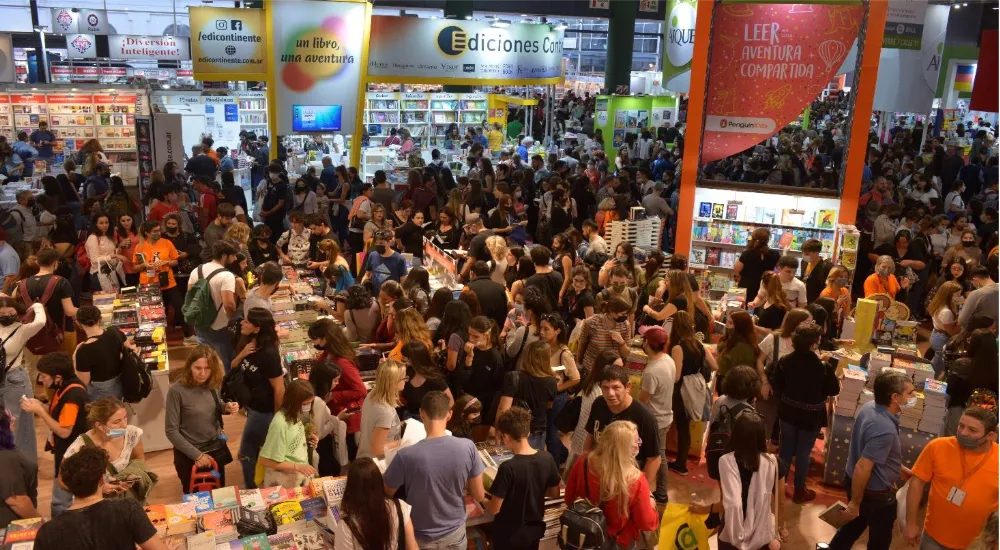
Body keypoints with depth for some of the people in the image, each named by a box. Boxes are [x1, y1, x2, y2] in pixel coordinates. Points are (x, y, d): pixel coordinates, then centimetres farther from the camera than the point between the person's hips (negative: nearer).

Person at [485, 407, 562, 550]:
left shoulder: (508, 468, -29)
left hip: (509, 534, -5)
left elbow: (494, 509, -21)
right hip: (535, 530, 5)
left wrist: (483, 501, -1)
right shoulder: (547, 458, -13)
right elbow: (555, 493, 2)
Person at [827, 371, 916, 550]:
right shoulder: (885, 429, -35)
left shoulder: (869, 407, -7)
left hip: (853, 481, 7)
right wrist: (855, 503, -21)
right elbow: (862, 468, -32)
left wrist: (898, 468, 16)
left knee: (857, 523, 31)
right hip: (875, 493, -7)